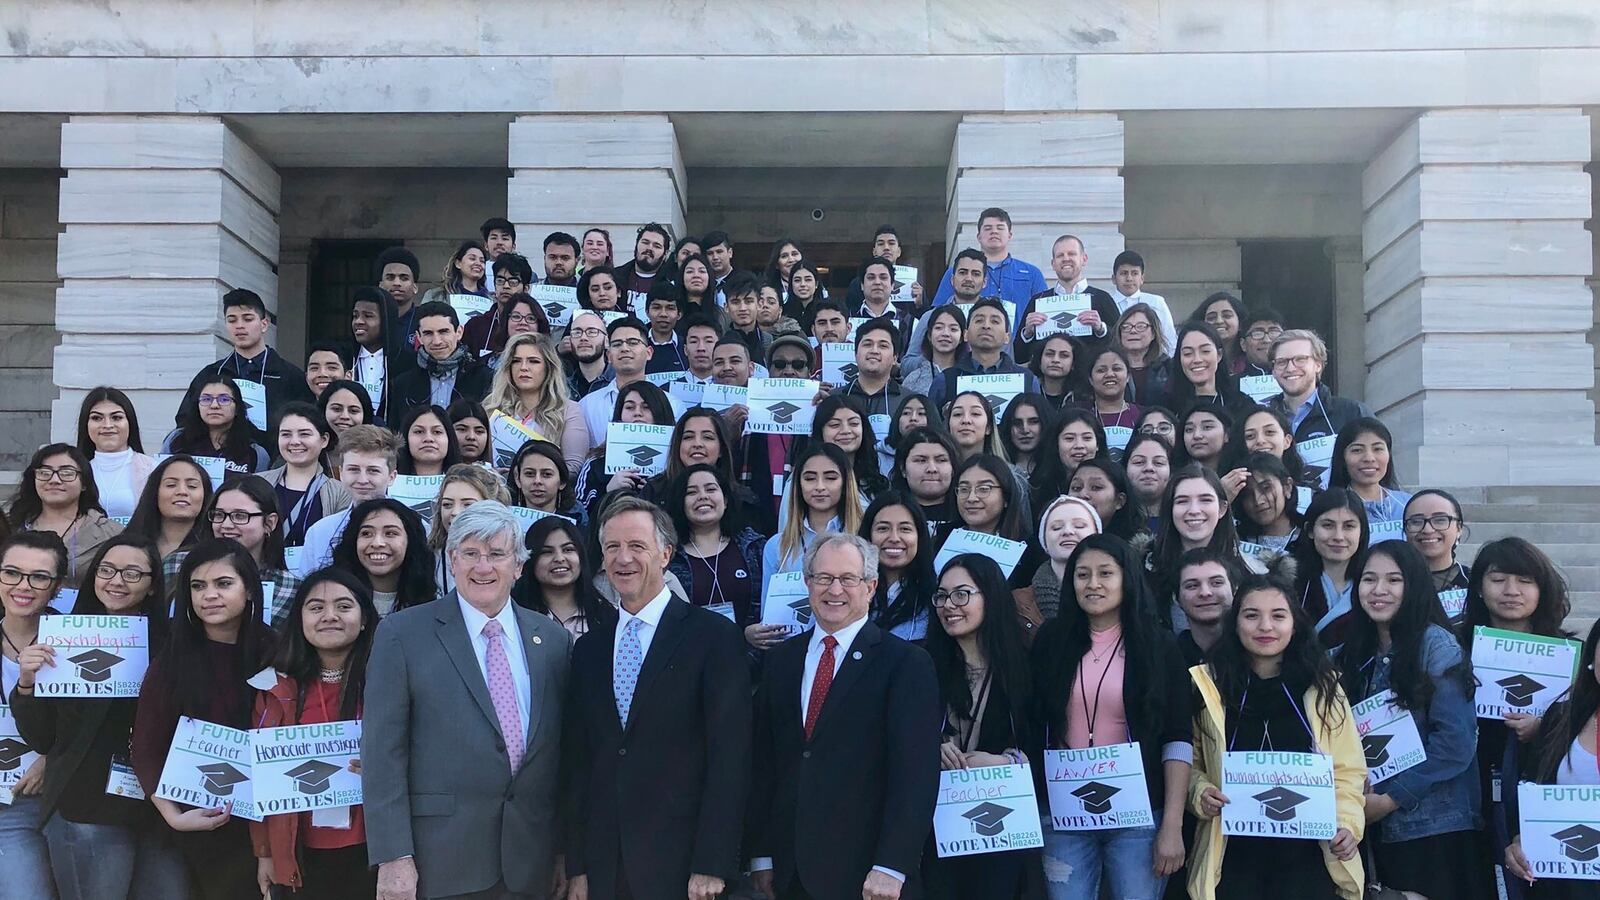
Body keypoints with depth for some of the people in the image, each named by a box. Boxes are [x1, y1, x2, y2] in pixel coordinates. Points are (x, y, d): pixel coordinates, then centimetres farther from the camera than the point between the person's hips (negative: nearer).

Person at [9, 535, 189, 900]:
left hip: (162, 813, 1)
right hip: (85, 814, -1)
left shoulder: (169, 644, 0)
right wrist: (26, 683, -14)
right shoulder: (63, 641, 0)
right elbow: (41, 740, 1)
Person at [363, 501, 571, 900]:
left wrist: (567, 851, 8)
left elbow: (563, 749, 10)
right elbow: (383, 753, -6)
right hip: (440, 864, -3)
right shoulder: (402, 634, -3)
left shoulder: (552, 639, 7)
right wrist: (393, 857, -11)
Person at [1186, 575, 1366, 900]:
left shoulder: (1321, 685, 3)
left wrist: (1347, 823, -11)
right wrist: (1201, 793, -15)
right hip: (1234, 853, -1)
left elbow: (1347, 770, 4)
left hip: (1309, 852, 1)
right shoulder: (1208, 684, 0)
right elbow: (1189, 763, 4)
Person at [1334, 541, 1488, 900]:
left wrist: (1392, 798, -13)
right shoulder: (1355, 655, 10)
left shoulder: (1437, 645, -9)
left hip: (1436, 829, -6)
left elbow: (1456, 742, -15)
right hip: (1381, 828, 6)